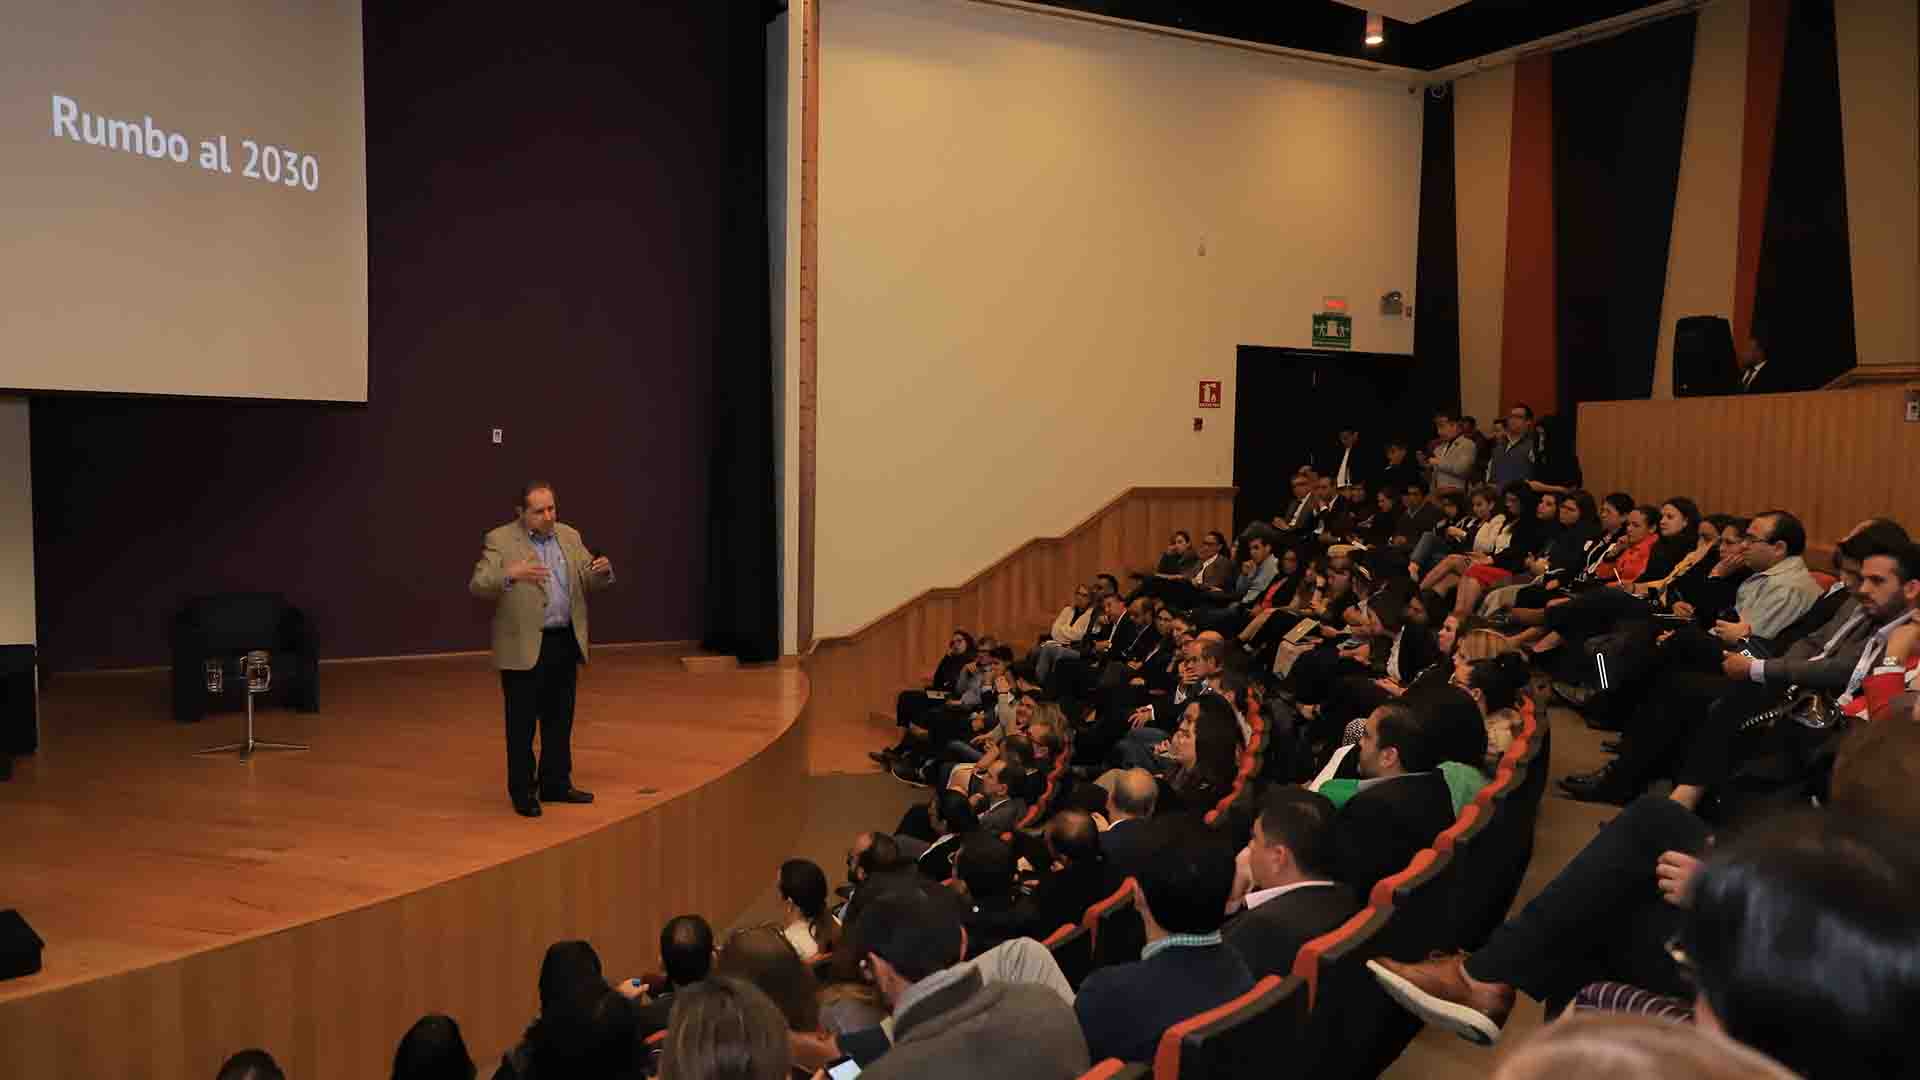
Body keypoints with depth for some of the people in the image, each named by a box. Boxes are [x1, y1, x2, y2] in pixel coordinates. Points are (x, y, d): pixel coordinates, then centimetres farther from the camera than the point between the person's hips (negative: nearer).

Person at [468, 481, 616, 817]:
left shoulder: (569, 536, 7)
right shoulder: (500, 540, -8)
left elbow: (589, 583, 7)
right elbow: (477, 586, -17)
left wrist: (603, 570, -16)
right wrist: (510, 575, -36)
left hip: (566, 642, 5)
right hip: (524, 646, -5)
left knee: (560, 720, 13)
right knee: (522, 723, 3)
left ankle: (556, 783, 24)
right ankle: (522, 791, 13)